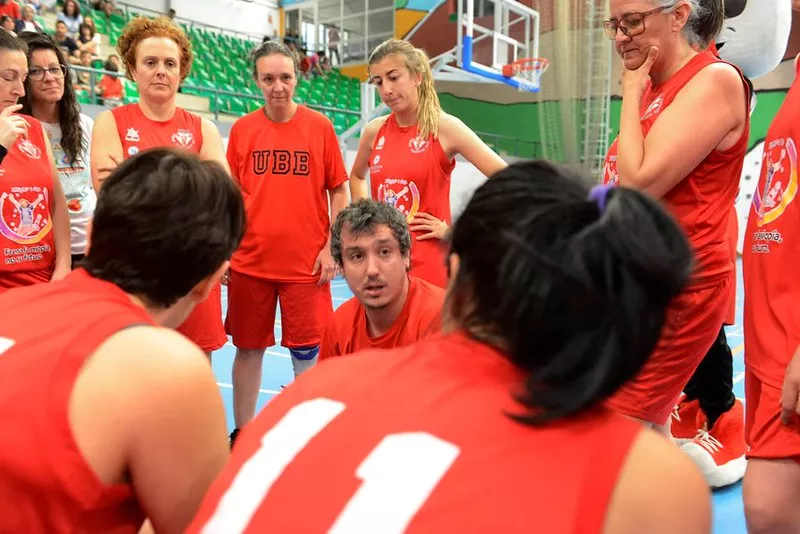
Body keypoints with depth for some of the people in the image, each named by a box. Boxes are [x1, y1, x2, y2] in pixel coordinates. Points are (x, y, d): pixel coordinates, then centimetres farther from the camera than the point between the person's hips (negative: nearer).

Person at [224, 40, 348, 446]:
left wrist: (331, 247, -4)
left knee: (306, 352, 4)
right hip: (249, 261, 2)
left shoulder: (320, 126, 0)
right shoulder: (241, 129, 4)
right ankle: (242, 432, 28)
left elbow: (338, 191, 3)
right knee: (248, 349, 11)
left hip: (306, 263, -2)